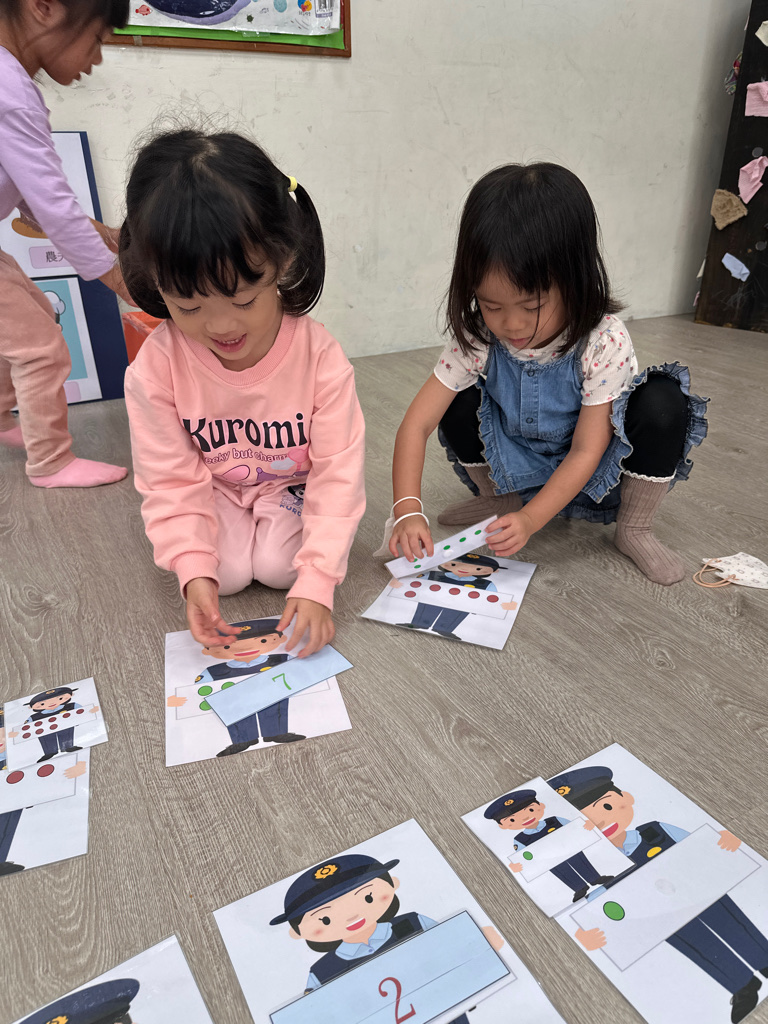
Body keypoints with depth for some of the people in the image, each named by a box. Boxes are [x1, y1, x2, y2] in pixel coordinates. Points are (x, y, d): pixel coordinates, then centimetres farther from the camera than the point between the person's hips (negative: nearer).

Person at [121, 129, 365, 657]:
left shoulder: (319, 355, -27)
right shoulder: (155, 368, -23)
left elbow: (337, 473, -25)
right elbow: (172, 483, -15)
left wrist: (316, 580, -31)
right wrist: (194, 570, -28)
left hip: (296, 485, 0)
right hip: (213, 491, 1)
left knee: (280, 564, -20)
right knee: (229, 573, -18)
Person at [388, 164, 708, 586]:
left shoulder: (605, 343, -28)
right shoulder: (476, 339, -21)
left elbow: (586, 451, -26)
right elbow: (416, 423, -22)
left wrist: (530, 520, -37)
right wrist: (407, 511, -34)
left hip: (593, 473, -2)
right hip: (517, 469, 3)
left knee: (663, 403, -28)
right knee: (459, 402, -19)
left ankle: (634, 529, -7)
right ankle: (497, 500, 7)